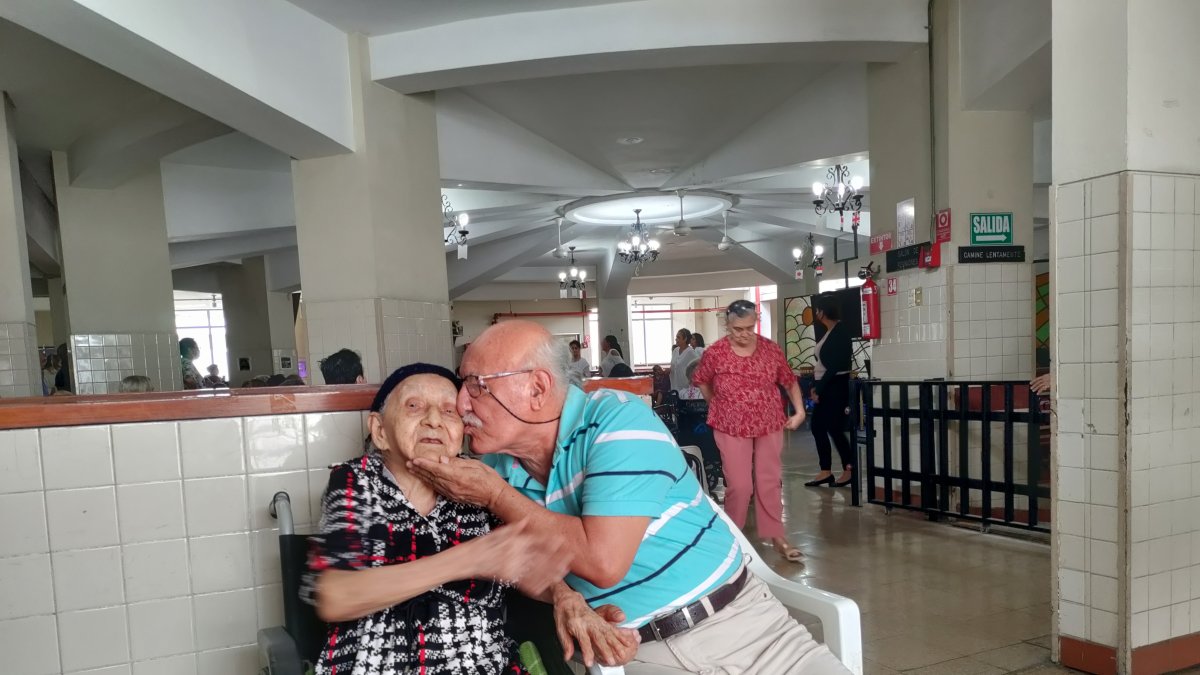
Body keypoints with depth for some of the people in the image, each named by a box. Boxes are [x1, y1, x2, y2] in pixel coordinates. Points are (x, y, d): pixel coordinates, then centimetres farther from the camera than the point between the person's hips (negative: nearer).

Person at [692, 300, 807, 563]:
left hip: (769, 426, 3)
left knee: (770, 482, 8)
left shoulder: (770, 348, -5)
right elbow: (701, 381, 7)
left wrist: (799, 411, -2)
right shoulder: (715, 353, -11)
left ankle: (777, 536, 20)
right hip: (732, 429, -2)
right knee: (739, 486, -3)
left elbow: (790, 381, 6)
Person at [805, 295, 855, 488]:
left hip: (836, 386, -9)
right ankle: (826, 472, 13)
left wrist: (819, 389, -15)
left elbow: (835, 365, -18)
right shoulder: (829, 332, 14)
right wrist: (815, 386, 8)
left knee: (834, 428, -4)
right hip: (825, 386, 9)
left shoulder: (840, 332, -14)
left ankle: (849, 470, 8)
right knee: (817, 427, 8)